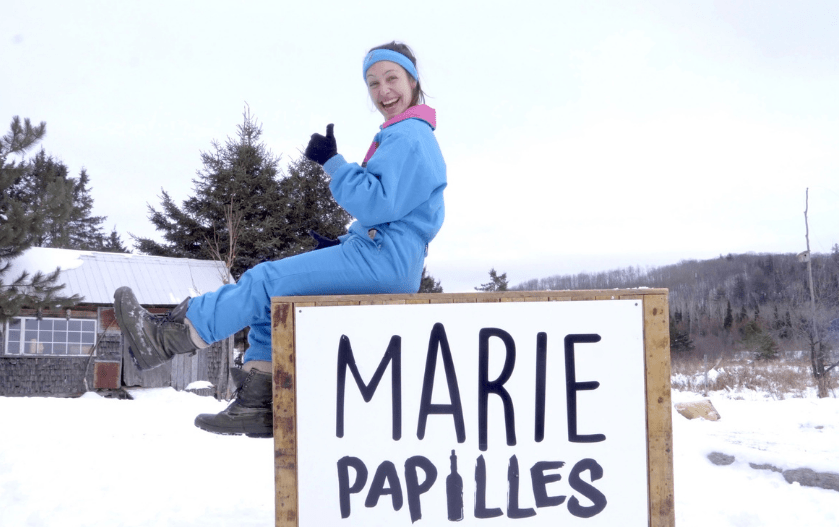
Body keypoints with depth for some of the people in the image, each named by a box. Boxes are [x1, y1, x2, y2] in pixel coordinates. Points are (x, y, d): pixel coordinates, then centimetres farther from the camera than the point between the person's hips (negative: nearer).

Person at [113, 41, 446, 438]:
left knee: (268, 280, -14)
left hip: (383, 261, -10)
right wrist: (341, 244, 16)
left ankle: (166, 336, -11)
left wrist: (332, 163, -17)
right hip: (380, 260, 10)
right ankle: (256, 404, 2)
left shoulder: (409, 136, -11)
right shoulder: (401, 136, 23)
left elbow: (379, 204, -22)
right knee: (274, 300, 6)